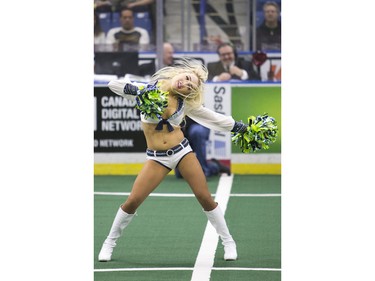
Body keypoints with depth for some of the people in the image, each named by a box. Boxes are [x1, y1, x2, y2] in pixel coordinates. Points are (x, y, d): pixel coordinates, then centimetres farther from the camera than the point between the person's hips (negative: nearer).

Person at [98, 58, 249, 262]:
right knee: (133, 201, -8)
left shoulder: (186, 103, -3)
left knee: (205, 198, -1)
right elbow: (113, 85, -15)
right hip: (156, 158, -1)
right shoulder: (149, 90, -10)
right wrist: (135, 90, -33)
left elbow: (213, 117, 11)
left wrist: (240, 127, 12)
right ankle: (110, 242, 12)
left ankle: (228, 241, 16)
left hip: (182, 151, 1)